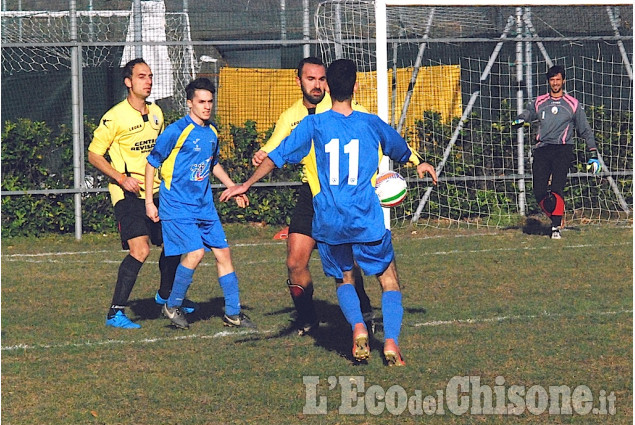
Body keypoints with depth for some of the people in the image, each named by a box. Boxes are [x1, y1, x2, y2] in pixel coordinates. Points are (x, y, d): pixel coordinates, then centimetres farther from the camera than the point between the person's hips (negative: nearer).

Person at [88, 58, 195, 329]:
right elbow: (94, 155, -8)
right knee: (140, 249, -21)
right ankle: (115, 312, -18)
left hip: (156, 192, 7)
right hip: (128, 194, -7)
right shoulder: (115, 117, -12)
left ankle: (166, 294, 41)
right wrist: (122, 178, -18)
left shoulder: (156, 113, 9)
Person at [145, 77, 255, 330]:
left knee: (223, 252, 4)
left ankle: (233, 313, 13)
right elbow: (152, 162, -6)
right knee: (195, 252, -18)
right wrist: (149, 201, -8)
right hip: (177, 206, -7)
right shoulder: (177, 131, -12)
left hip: (204, 206, 7)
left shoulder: (212, 132, 9)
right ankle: (173, 306, 1)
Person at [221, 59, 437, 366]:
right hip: (367, 220, -1)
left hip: (328, 222, 1)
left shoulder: (313, 125, 0)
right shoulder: (371, 124, 5)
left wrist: (246, 185, 9)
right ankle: (391, 342, -5)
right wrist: (419, 164, 47)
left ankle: (357, 326, -6)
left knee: (343, 280, 21)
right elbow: (402, 151, 25)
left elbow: (276, 156, -1)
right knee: (389, 279, 13)